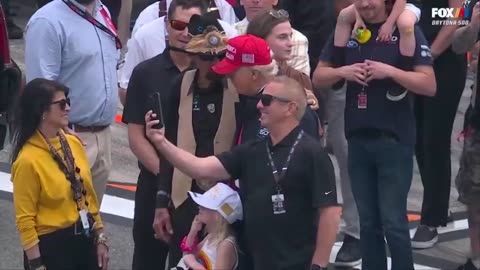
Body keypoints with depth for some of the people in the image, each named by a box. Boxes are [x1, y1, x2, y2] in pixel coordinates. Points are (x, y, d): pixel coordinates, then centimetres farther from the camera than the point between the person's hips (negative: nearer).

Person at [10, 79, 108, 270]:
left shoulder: (73, 143, 3)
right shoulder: (28, 159, -16)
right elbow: (25, 220, -14)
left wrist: (100, 237, 11)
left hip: (85, 238, 6)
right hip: (51, 245, -6)